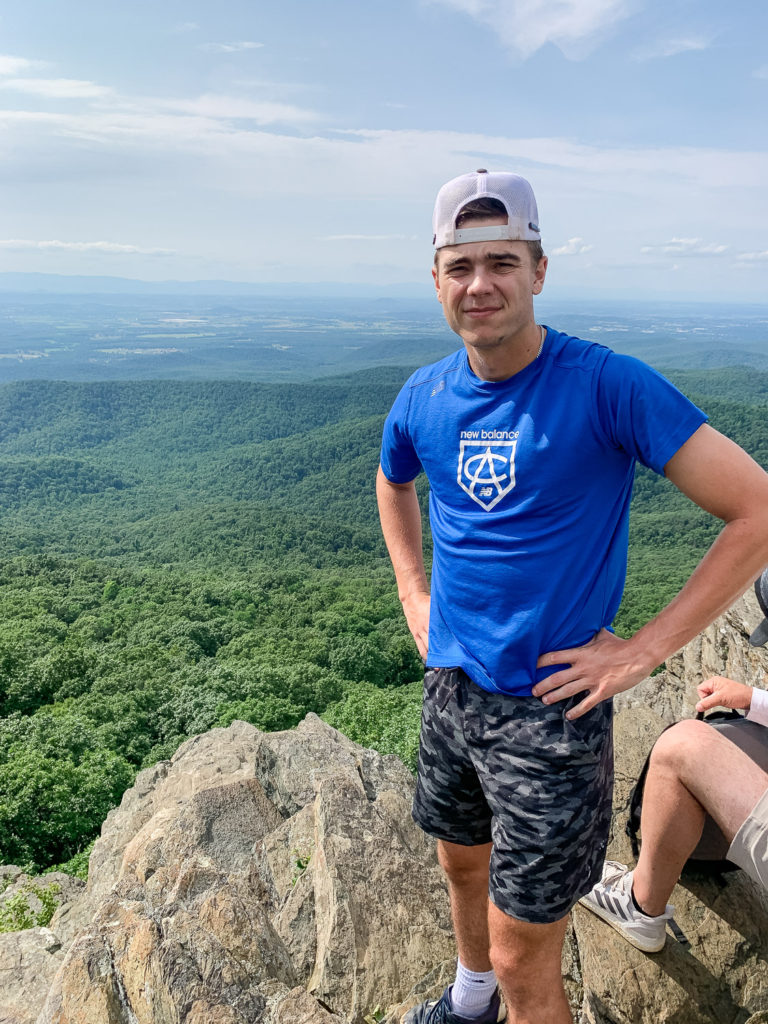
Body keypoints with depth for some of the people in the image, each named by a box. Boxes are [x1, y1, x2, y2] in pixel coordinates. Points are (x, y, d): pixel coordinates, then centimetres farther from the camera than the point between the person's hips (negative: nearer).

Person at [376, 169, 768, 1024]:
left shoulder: (606, 385, -18)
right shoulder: (424, 398, -1)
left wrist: (643, 649, -18)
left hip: (551, 708, -6)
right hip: (450, 687, 6)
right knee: (462, 865, 28)